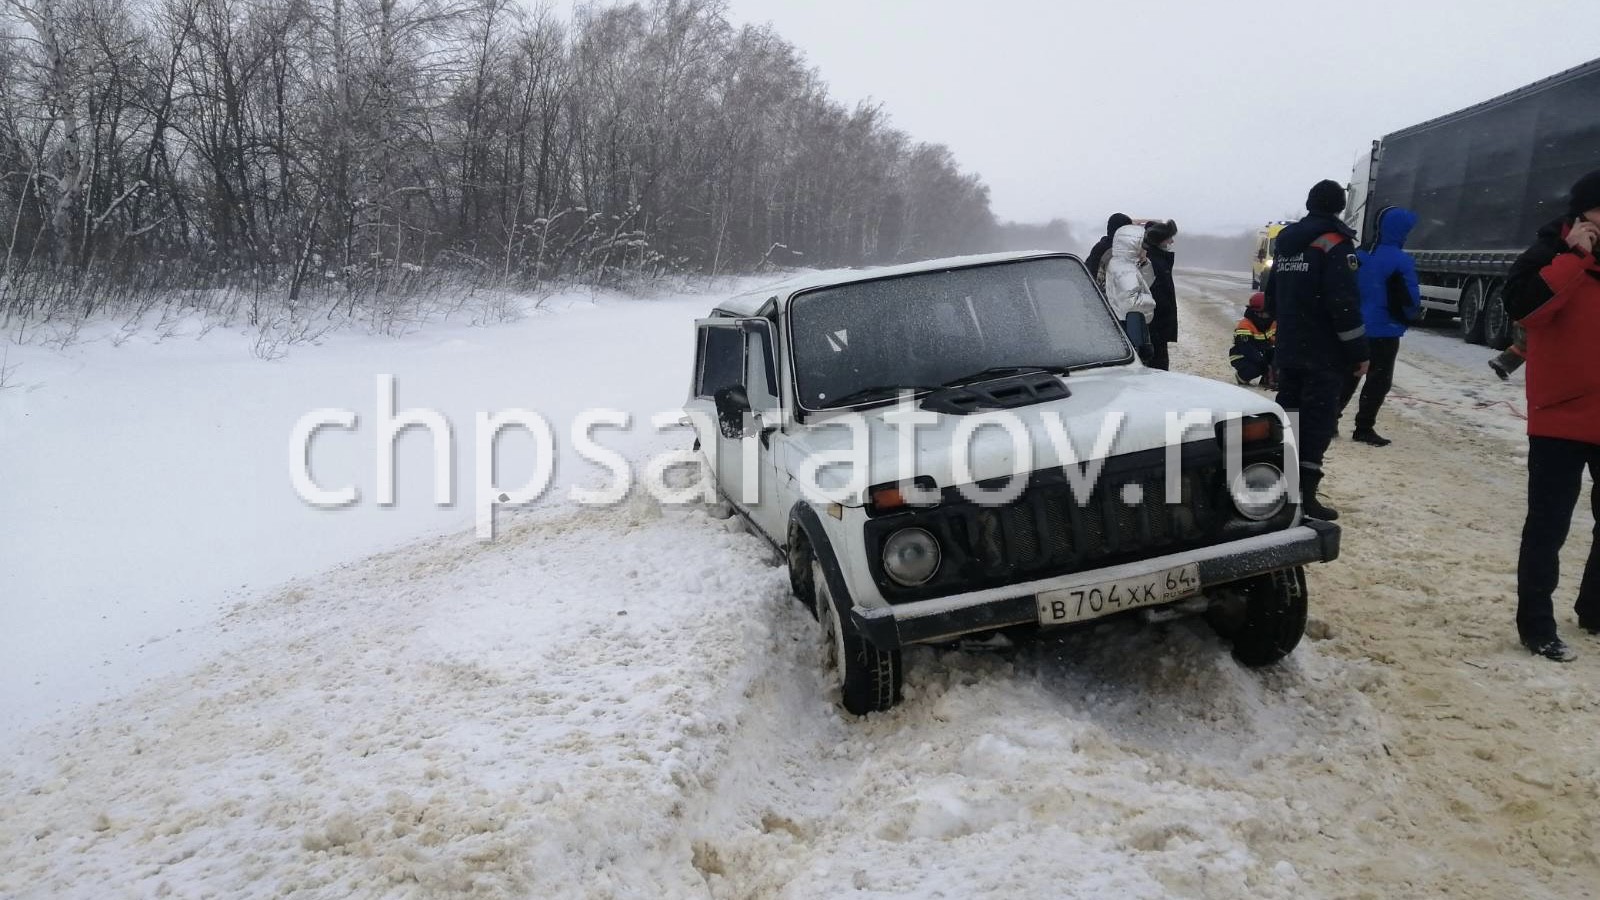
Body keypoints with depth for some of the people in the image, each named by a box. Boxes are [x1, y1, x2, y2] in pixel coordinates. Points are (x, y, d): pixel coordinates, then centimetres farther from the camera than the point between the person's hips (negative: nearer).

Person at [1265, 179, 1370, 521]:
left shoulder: (1286, 242, 12)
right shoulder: (1335, 243, -13)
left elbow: (1272, 297, 20)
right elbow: (1345, 305, -19)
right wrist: (1358, 352, -14)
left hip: (1289, 350, 7)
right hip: (1324, 355, -7)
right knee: (1318, 422, -4)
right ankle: (1304, 496, -6)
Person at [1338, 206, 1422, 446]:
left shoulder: (1359, 254, 2)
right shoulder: (1401, 261, -16)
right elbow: (1410, 299, -14)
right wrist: (1415, 313, 7)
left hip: (1356, 327, 6)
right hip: (1385, 330, -6)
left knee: (1349, 374, 19)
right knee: (1379, 380, 4)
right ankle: (1364, 428, 4)